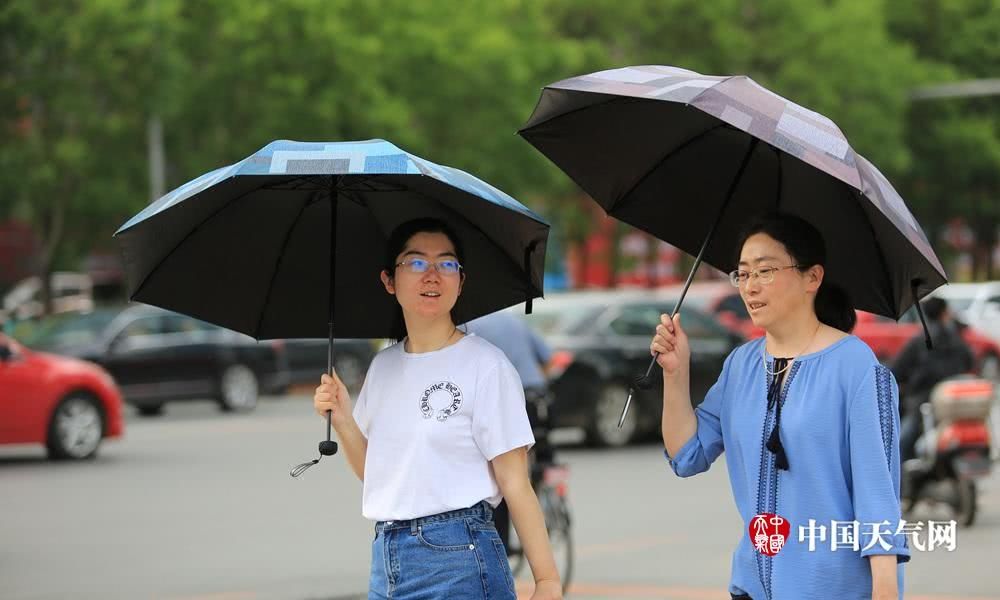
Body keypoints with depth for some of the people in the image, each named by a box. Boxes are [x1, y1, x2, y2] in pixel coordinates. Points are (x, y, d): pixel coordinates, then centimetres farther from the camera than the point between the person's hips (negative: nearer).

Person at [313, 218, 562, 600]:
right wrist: (342, 420, 0)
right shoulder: (383, 366, 11)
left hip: (458, 559, -6)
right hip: (385, 556, 6)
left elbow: (514, 483, -9)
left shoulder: (485, 365, -7)